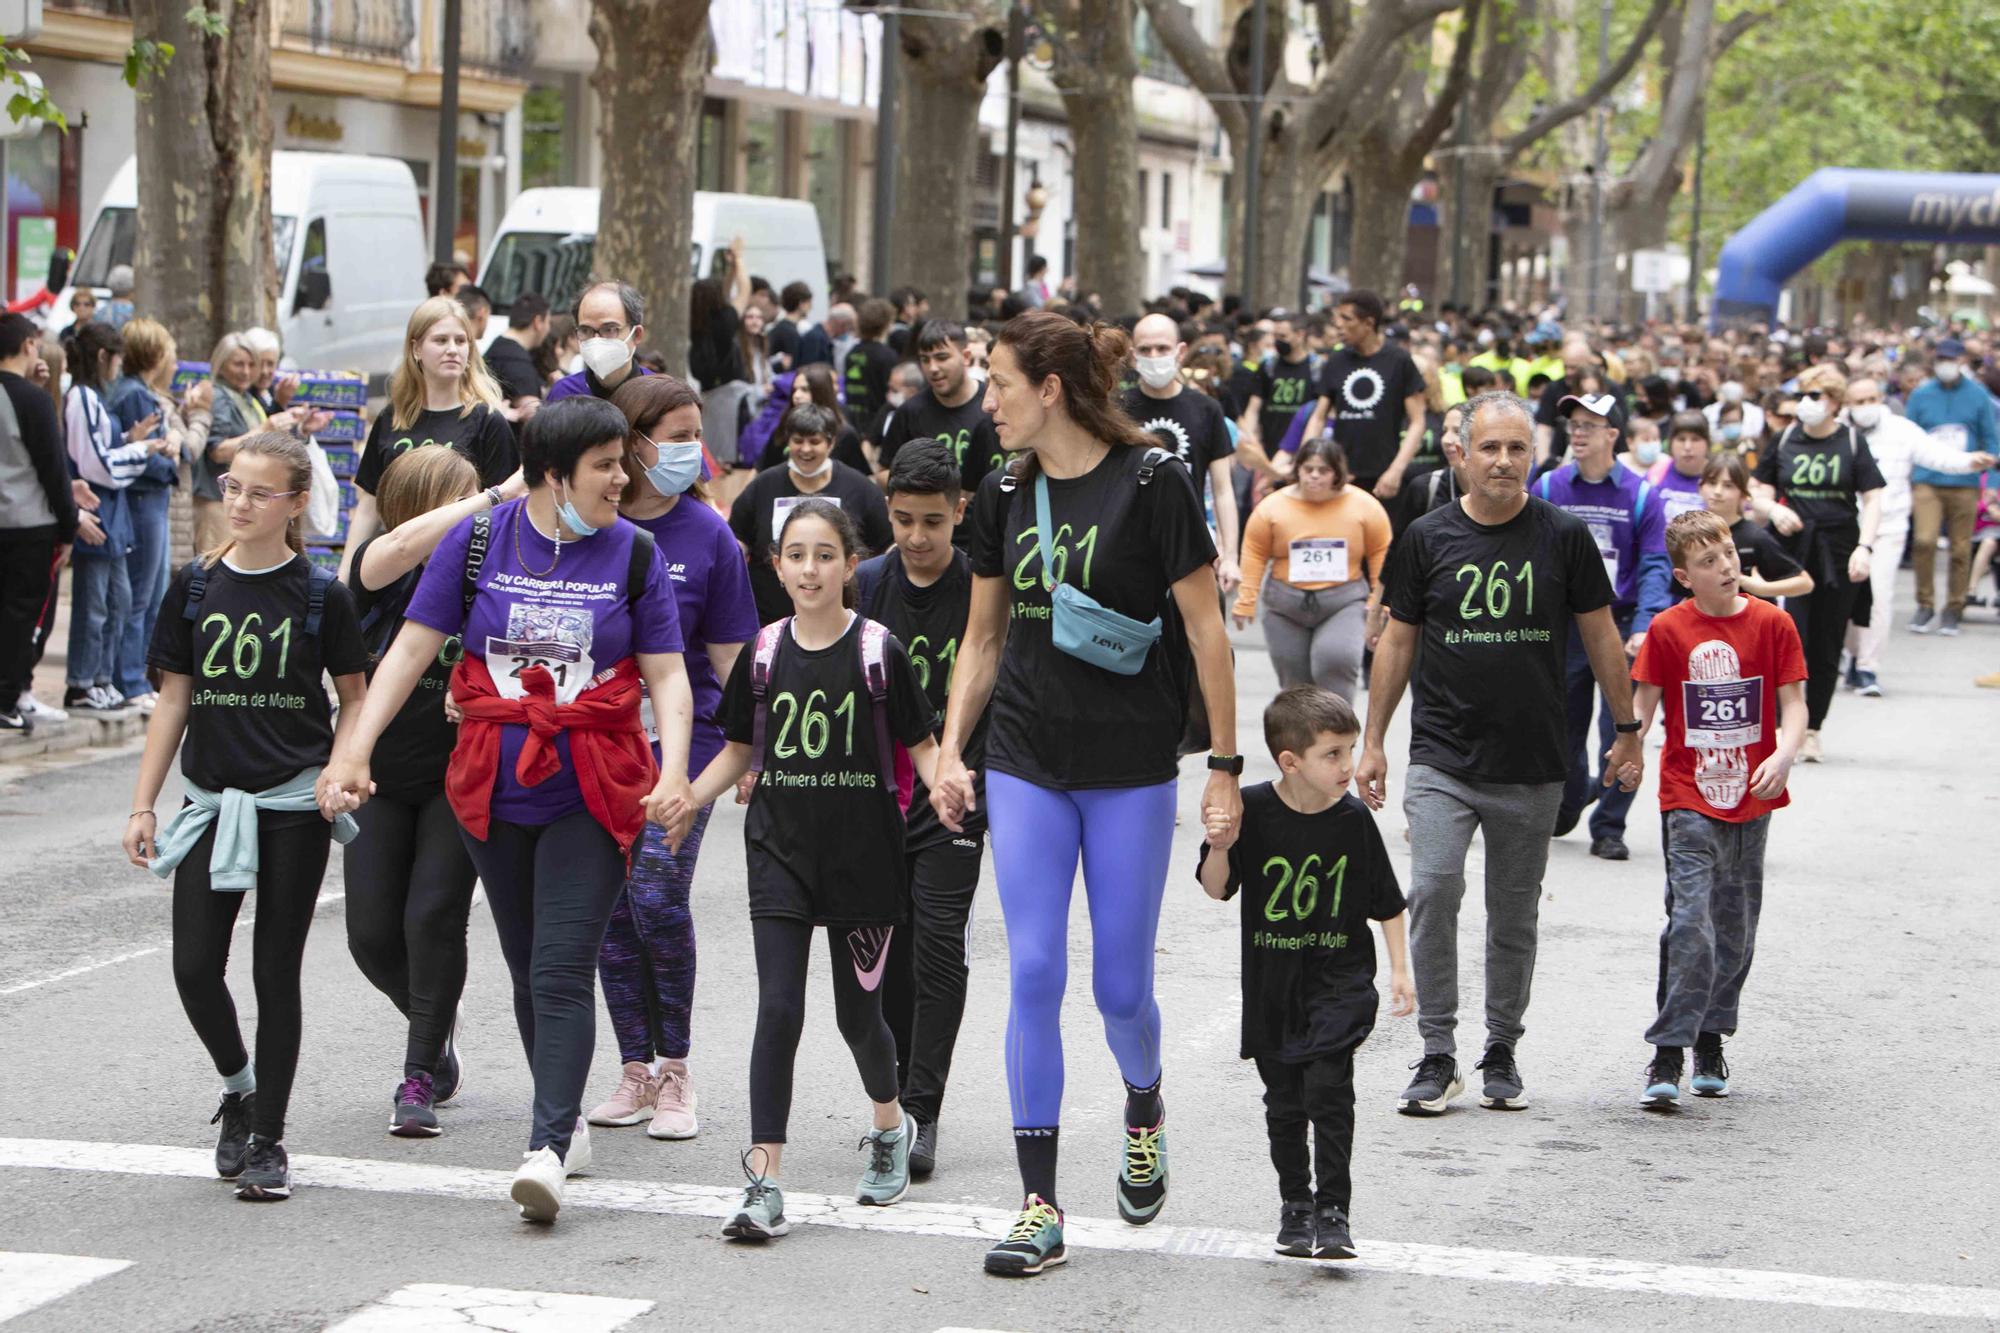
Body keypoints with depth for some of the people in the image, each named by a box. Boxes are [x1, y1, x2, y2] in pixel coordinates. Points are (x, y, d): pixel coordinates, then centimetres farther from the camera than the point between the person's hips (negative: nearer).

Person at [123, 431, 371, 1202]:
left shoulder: (320, 596, -4)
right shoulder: (195, 588, 3)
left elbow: (354, 697, 6)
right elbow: (174, 699, 7)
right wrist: (142, 805, 4)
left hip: (295, 805, -2)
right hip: (213, 801, 3)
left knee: (276, 971, 1)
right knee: (195, 967, -2)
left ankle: (268, 1139, 12)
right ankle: (239, 1088, 26)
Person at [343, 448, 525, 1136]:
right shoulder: (378, 566, -11)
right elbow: (400, 547, -35)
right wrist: (499, 496, -38)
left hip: (457, 779, -1)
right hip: (379, 776, 1)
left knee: (434, 917, -12)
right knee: (372, 932, 2)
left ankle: (420, 1075, 1)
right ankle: (435, 1025, 33)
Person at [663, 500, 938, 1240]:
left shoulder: (878, 652, -4)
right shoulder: (764, 652, 3)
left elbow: (921, 744, -1)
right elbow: (739, 750, 12)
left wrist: (943, 784, -22)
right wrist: (689, 797, -4)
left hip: (862, 853, -1)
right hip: (781, 849, 1)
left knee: (857, 1011, 9)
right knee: (778, 1007, -9)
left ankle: (889, 1125, 40)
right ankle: (764, 1183, -10)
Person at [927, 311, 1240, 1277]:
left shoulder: (1151, 482, -9)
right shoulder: (1005, 493, 6)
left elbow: (1205, 631, -7)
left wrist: (1225, 767, -7)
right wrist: (950, 750, 5)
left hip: (1132, 768, -3)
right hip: (1026, 764, 4)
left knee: (1121, 986, 3)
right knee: (1034, 976, -4)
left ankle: (1143, 1109, 37)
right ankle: (1040, 1208, 0)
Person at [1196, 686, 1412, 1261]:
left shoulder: (1353, 819, -7)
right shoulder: (1252, 810, -9)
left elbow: (1386, 901, 4)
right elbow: (1216, 890, 0)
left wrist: (1400, 970, 1)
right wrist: (1220, 847, -20)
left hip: (1339, 981, -1)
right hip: (1271, 984, 1)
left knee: (1328, 1088, -15)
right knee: (1284, 1101, 10)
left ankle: (1333, 1211, -6)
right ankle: (1295, 1204, 28)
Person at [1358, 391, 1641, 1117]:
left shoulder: (1564, 537, 0)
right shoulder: (1427, 538, 1)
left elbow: (1601, 636, 8)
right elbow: (1397, 642, 9)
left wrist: (1627, 732, 9)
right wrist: (1373, 742, 8)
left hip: (1534, 765, 1)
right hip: (1443, 758, -1)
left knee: (1515, 914, 9)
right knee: (1433, 891, -16)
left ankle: (1502, 1053, 23)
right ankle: (1437, 1057, -8)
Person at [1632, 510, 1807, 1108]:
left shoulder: (1772, 623, 0)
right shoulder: (1668, 630, -3)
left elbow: (1794, 703, 0)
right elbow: (1643, 703, -1)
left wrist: (1784, 754, -19)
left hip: (1751, 797, 3)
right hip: (1688, 797, -3)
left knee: (1735, 925, 11)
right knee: (1690, 922, -13)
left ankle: (1711, 1044, 26)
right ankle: (1667, 1057, -10)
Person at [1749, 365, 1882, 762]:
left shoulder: (1851, 441, 2)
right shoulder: (1786, 440, 6)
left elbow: (1872, 499, 0)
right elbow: (1755, 489, 13)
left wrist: (1865, 547, -12)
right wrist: (1773, 509, -8)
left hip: (1837, 554, 0)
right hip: (1791, 550, 0)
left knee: (1826, 648, 5)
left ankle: (1812, 730, 15)